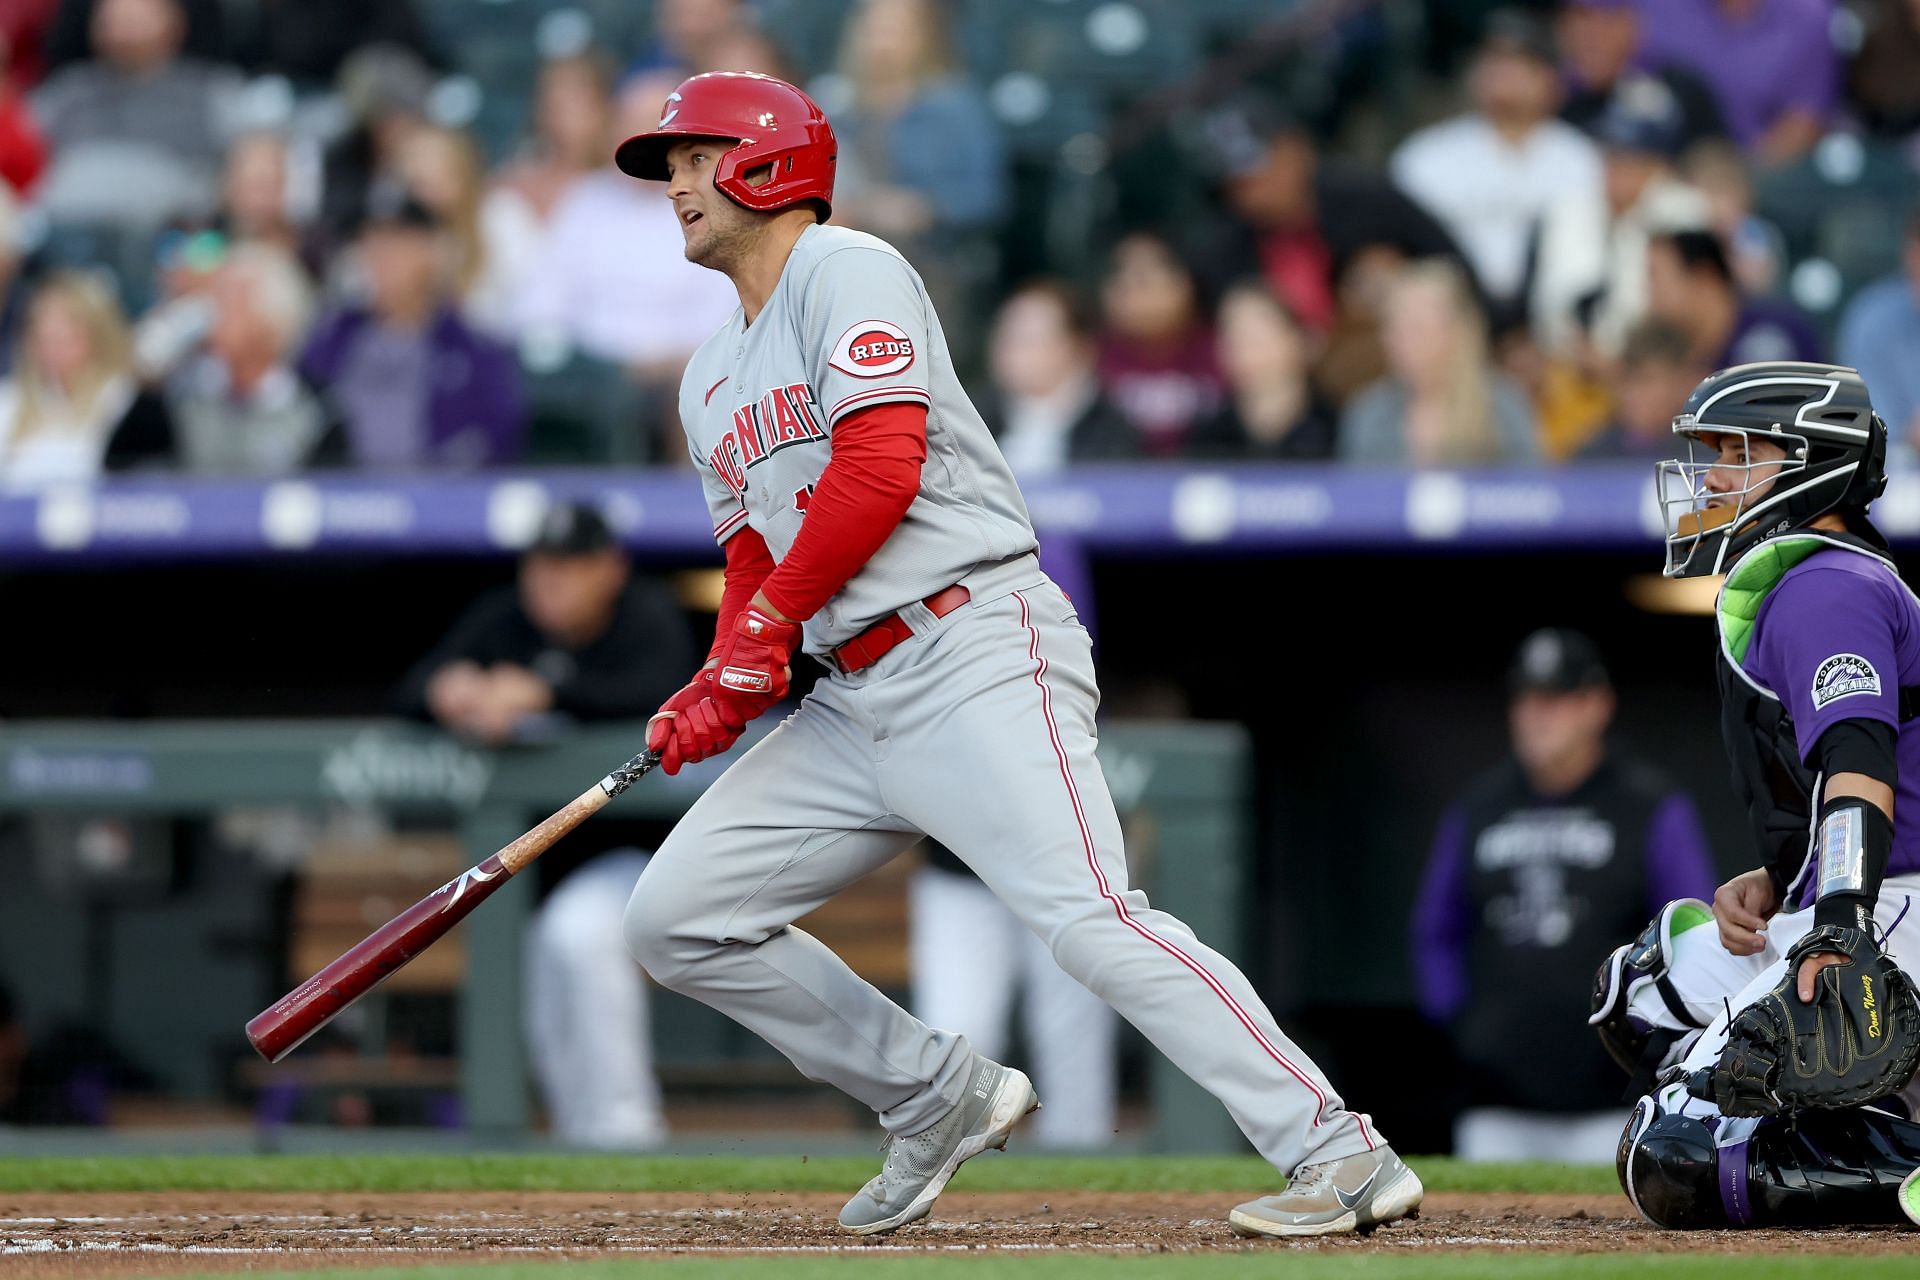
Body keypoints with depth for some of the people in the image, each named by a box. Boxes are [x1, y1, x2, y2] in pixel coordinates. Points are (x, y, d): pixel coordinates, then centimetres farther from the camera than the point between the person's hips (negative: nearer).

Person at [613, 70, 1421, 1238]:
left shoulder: (845, 270, -3)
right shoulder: (713, 380, 24)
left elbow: (881, 466, -15)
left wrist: (768, 625, -8)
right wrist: (717, 689, 5)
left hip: (976, 654, -9)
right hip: (853, 703, 9)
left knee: (1087, 915, -23)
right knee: (677, 919, 4)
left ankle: (1341, 1153, -25)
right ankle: (940, 1099, 13)